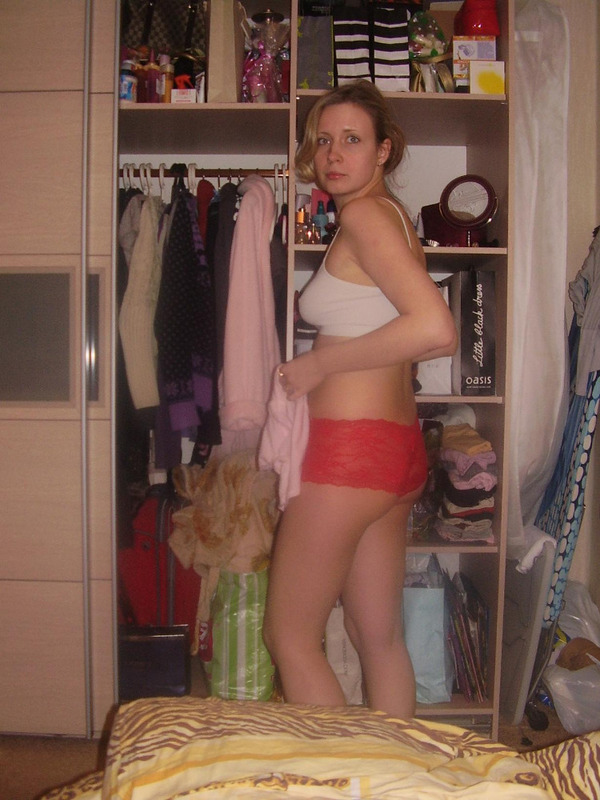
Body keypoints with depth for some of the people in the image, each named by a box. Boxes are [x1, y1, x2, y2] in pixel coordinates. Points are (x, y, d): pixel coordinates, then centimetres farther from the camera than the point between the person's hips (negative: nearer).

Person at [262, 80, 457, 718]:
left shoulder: (364, 215, -11)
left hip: (351, 444, -10)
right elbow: (430, 338, 20)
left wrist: (319, 363, -15)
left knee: (288, 636, 4)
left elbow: (435, 329, -25)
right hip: (397, 444, 10)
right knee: (377, 636, 16)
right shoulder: (395, 219, 17)